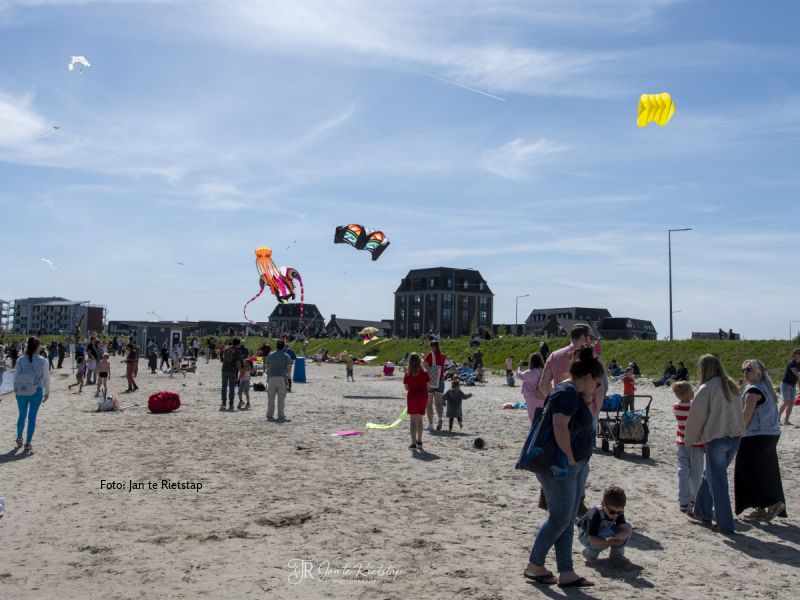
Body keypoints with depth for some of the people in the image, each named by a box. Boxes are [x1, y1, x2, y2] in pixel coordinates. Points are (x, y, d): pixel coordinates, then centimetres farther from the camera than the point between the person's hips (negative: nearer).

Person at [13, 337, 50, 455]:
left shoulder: (20, 360, -3)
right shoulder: (42, 361, -7)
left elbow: (16, 377, 2)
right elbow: (46, 378, -2)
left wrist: (16, 390, 14)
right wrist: (47, 392, 10)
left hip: (21, 391, 2)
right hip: (36, 391, -2)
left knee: (22, 416, 18)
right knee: (32, 417, 3)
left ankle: (19, 440, 30)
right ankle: (28, 444, 4)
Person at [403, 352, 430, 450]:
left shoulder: (408, 374, -6)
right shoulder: (424, 373, -2)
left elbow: (406, 388, 1)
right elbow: (427, 386, 2)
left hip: (412, 396, -2)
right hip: (423, 397, 2)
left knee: (413, 420, 1)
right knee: (419, 419, 17)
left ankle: (413, 443, -4)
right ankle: (419, 441, 24)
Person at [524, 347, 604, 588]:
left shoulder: (576, 393, 14)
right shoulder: (567, 392, -18)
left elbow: (587, 415, 32)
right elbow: (560, 428, -27)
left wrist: (589, 398, 15)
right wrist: (570, 458, -21)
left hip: (577, 465, 10)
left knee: (567, 520, 11)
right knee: (559, 519, -2)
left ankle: (566, 573, 17)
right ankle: (534, 565, 13)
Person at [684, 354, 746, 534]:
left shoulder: (706, 389, -12)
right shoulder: (731, 386, 7)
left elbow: (696, 416, -8)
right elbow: (737, 411, 14)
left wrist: (689, 438, 6)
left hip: (716, 439, -7)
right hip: (735, 437, 7)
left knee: (717, 482, 2)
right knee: (710, 475, 21)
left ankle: (725, 524, 6)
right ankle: (702, 512, 31)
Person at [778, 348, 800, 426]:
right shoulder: (791, 363, -20)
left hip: (793, 385, 7)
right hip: (786, 384, -7)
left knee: (791, 403, 1)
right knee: (786, 402, -15)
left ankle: (786, 421, 3)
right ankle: (778, 417, -2)